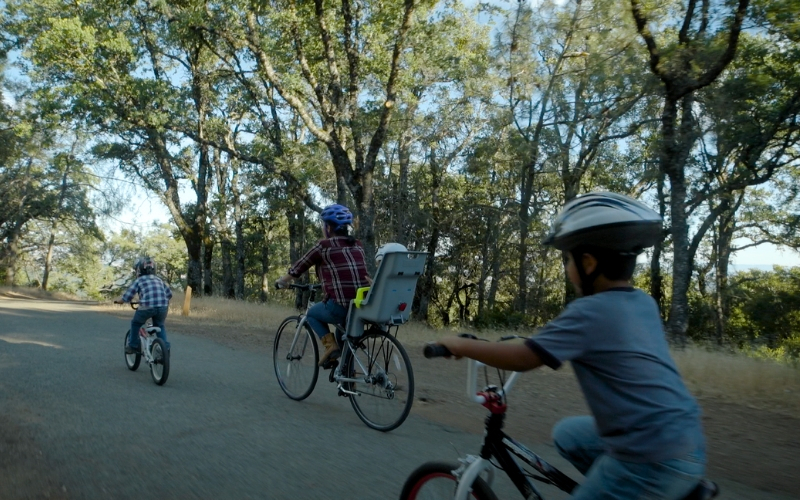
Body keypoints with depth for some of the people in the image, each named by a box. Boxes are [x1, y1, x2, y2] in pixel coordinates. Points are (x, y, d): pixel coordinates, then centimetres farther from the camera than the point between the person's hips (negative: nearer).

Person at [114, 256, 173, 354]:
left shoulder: (138, 281, 12)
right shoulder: (158, 279, 23)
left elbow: (127, 297, 7)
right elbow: (169, 293, 22)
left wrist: (118, 301, 27)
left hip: (147, 306, -3)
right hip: (163, 306, 4)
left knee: (135, 323, 23)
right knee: (160, 326, 27)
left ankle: (133, 346, 26)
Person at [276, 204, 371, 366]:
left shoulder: (323, 246, 0)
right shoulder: (357, 246, 15)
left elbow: (298, 268, 11)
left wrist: (281, 281, 29)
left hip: (340, 306, -5)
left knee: (312, 314, 24)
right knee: (345, 321, 35)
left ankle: (330, 345, 4)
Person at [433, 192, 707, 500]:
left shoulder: (588, 312, -17)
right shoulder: (644, 304, 7)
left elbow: (522, 359, -16)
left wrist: (461, 345, -4)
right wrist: (544, 335, 31)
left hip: (655, 459, -8)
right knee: (567, 434, 22)